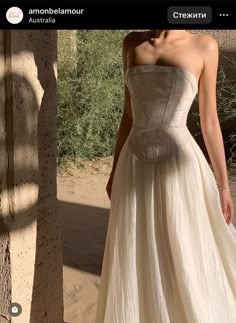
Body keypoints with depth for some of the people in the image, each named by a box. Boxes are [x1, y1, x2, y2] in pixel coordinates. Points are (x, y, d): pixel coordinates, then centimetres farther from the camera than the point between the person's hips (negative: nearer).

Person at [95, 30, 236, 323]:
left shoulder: (204, 46, -1)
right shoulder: (132, 43, 7)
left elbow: (210, 121, 1)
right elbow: (129, 115, 12)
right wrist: (114, 171, 12)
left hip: (179, 168, -3)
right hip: (136, 168, 3)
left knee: (189, 261, 5)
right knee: (137, 264, 10)